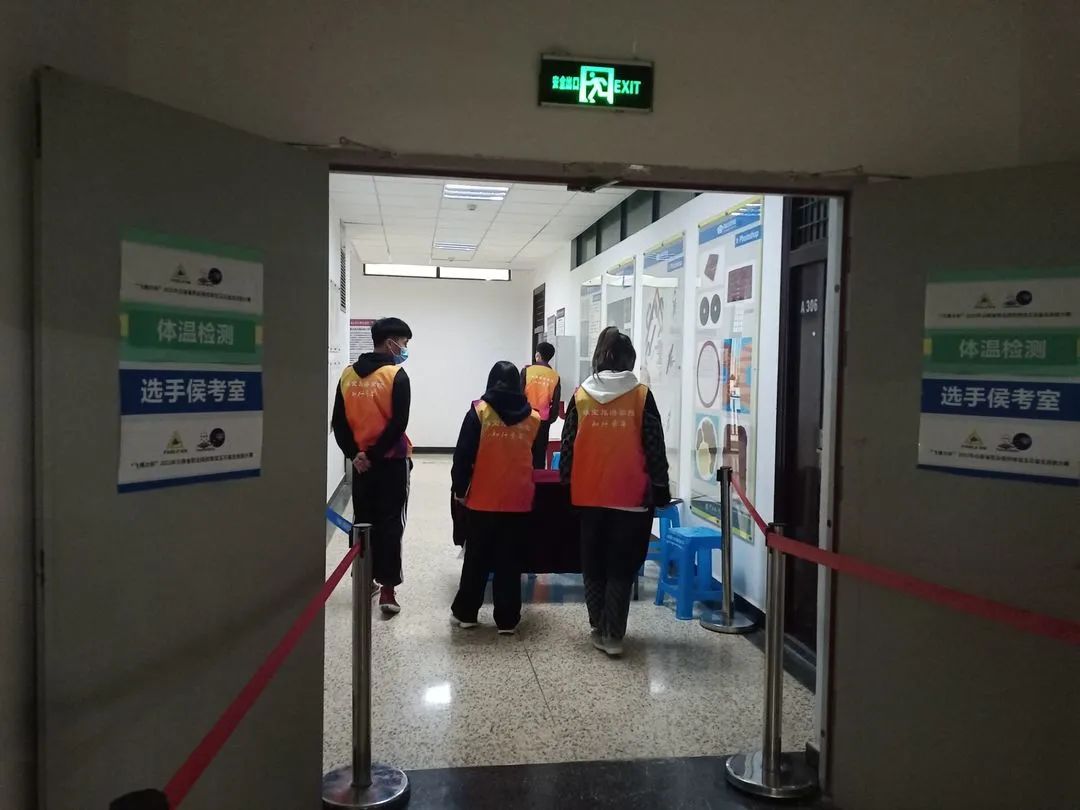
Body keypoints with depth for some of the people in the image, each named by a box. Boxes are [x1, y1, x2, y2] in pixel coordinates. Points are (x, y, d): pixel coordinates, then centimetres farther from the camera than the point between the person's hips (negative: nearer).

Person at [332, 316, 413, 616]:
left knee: (363, 521, 15)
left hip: (360, 462, 5)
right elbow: (398, 424, -18)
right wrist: (374, 455, -11)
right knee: (390, 524, 1)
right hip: (391, 461, -5)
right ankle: (387, 589, -1)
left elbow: (338, 422, 2)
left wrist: (354, 453, -1)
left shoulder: (348, 375, 4)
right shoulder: (396, 374, -12)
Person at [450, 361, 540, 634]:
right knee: (509, 560, 8)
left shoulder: (479, 411, -6)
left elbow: (463, 454, -8)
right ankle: (507, 619, 12)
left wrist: (459, 488, 2)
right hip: (518, 500, 2)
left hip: (483, 498, -1)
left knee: (476, 557, 11)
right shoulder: (532, 417, 2)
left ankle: (465, 612, 21)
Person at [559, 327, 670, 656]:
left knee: (593, 566, 15)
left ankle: (599, 629, 23)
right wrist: (661, 489, 4)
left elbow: (568, 447, 5)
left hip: (589, 495, 2)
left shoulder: (580, 396, 1)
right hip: (631, 495, -2)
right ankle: (613, 634, 4)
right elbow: (655, 447, -4)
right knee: (621, 568, 6)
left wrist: (567, 484, 14)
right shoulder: (641, 395, -5)